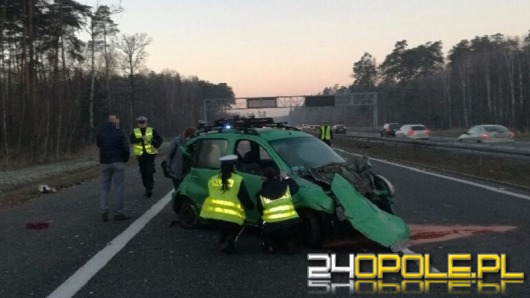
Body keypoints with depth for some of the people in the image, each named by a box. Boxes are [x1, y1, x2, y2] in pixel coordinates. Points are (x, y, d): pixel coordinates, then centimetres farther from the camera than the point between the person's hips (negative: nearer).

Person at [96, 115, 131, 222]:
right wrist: (125, 159, 4)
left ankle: (104, 212, 8)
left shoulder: (101, 132, 2)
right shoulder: (120, 133, -10)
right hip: (118, 163, -4)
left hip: (105, 163, 4)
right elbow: (126, 149, -12)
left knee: (104, 188, 12)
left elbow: (98, 144, 19)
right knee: (118, 188, 1)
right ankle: (118, 213, 2)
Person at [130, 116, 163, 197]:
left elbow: (160, 139, 2)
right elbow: (132, 140, -11)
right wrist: (141, 138, -22)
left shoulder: (152, 131, 2)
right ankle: (147, 189, 21)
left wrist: (155, 147, -10)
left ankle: (149, 190, -9)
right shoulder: (135, 132, 5)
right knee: (143, 172, 8)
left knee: (150, 172, -9)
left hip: (150, 154, -2)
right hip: (140, 155, 3)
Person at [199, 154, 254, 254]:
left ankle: (223, 242, 21)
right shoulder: (238, 180, 0)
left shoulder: (212, 179, 15)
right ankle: (228, 243, 3)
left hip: (211, 214, 5)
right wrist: (250, 206, 24)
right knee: (236, 228, 25)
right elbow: (245, 199, 3)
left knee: (223, 227, 36)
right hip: (230, 216, -5)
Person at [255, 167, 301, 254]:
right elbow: (295, 187, 29)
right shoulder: (285, 186, 8)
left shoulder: (261, 194, 4)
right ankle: (289, 246, 20)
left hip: (272, 225, -2)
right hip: (289, 222, 2)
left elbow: (259, 211, 12)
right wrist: (286, 178, 39)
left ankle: (271, 246, 20)